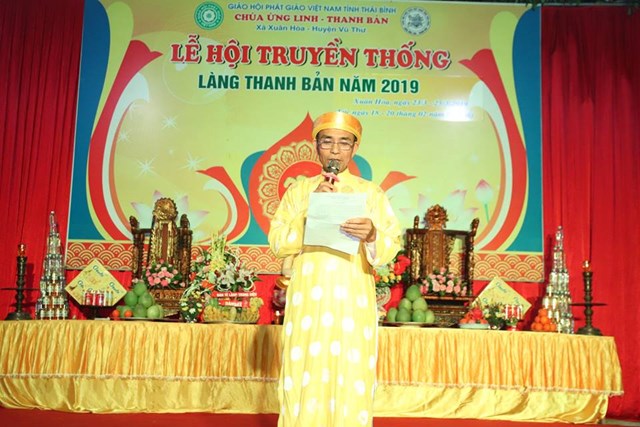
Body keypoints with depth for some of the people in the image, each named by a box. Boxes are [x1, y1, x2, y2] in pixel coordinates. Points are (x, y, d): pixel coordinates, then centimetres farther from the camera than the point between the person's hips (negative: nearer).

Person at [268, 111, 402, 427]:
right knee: (303, 379, 2)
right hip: (307, 302, 1)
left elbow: (392, 247, -2)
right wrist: (311, 209, -10)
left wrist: (371, 235, -24)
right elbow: (278, 244, 1)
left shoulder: (371, 192, 7)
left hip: (353, 303, -1)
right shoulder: (299, 190, 10)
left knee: (351, 380, 1)